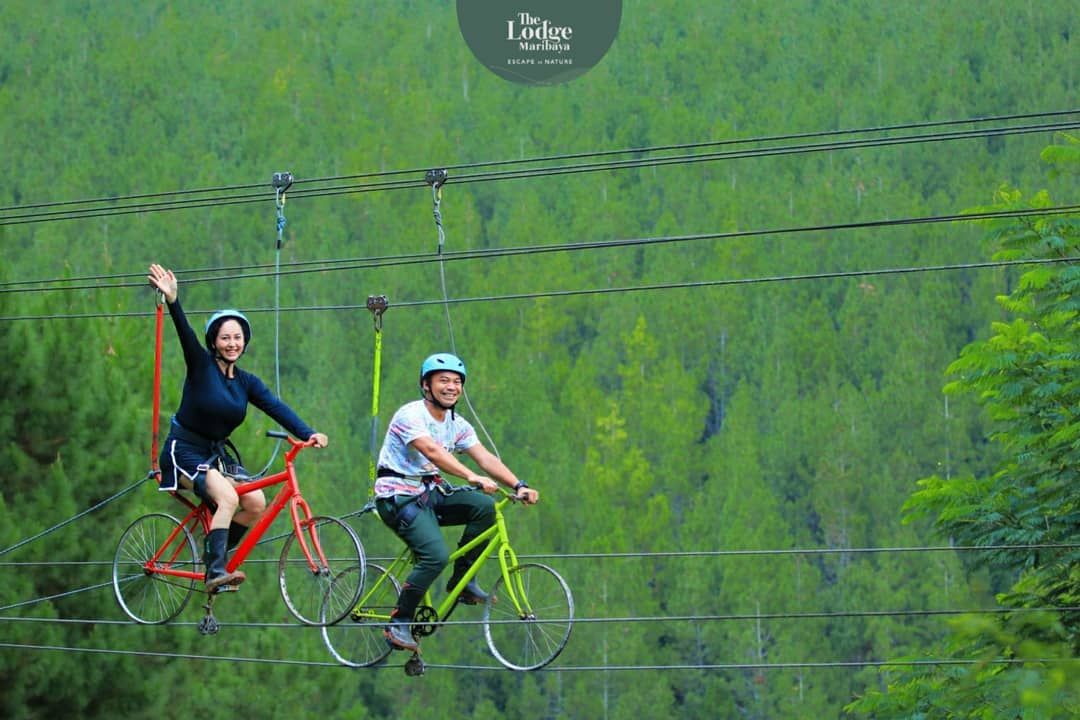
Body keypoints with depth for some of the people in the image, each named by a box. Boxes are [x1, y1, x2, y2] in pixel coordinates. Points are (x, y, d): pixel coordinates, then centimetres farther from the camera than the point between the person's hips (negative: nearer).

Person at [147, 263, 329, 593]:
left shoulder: (246, 382, 4)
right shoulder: (201, 365, -9)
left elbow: (276, 408, -8)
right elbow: (186, 335, -27)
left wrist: (308, 433, -24)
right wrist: (172, 302, -46)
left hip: (217, 453, 6)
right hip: (185, 451, -6)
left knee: (256, 503, -12)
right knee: (227, 497, -29)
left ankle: (214, 553, 8)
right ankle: (216, 574, -33)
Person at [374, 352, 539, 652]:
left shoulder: (457, 425, 7)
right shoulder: (411, 415, -17)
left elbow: (486, 458, -4)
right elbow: (431, 451, -34)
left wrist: (519, 486, -21)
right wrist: (471, 477, -47)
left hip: (429, 492, 8)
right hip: (398, 496, -8)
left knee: (484, 506, -16)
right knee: (436, 555, -27)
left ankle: (462, 581, -3)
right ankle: (398, 624, -13)